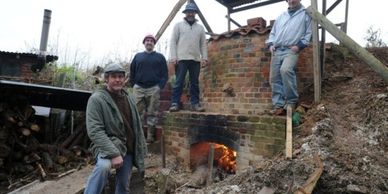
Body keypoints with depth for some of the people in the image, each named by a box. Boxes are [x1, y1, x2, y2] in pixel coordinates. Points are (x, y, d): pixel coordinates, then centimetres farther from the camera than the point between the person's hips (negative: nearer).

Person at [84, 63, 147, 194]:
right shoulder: (96, 99, -12)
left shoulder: (129, 99, 9)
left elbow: (137, 127, 14)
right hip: (107, 146, -6)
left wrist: (141, 152, 11)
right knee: (104, 166, -37)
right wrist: (114, 153, -26)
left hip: (128, 149, 6)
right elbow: (94, 131, -19)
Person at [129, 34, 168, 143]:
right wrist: (133, 85, 5)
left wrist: (160, 86, -6)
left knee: (152, 113, 0)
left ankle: (150, 136, 6)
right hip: (138, 88, 2)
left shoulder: (160, 57, 11)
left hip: (153, 89, -1)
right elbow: (132, 72, 16)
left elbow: (165, 74, 5)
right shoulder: (138, 56, 17)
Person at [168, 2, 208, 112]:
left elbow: (203, 44, 13)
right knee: (179, 82, -5)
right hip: (181, 59, -3)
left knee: (195, 83, 4)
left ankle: (195, 104, 9)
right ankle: (175, 103, -1)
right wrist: (173, 57, -8)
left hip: (196, 59, 3)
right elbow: (173, 42, 2)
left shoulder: (200, 28, 16)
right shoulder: (178, 25, 9)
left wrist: (204, 58, 2)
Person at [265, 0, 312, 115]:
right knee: (274, 78, -3)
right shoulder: (281, 16, 27)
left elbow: (309, 33, 3)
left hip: (291, 50, -5)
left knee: (285, 70, -32)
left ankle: (292, 101, -18)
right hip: (277, 50, 6)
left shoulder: (306, 14, 11)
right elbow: (273, 32, 27)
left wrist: (299, 45, -10)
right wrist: (270, 44, 9)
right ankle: (279, 105, 3)